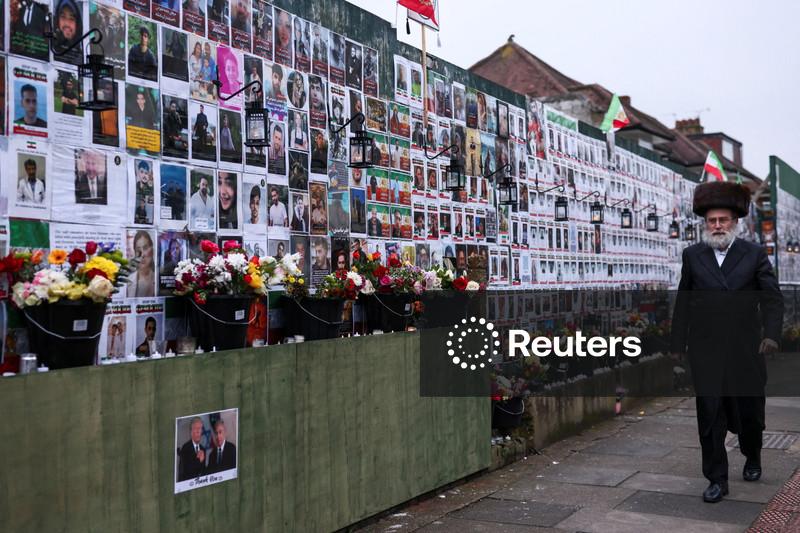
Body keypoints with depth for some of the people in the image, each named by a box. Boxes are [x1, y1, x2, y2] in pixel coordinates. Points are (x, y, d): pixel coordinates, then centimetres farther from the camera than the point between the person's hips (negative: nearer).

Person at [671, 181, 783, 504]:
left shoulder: (754, 255, 3)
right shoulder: (692, 256, 6)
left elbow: (772, 297, -1)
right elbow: (683, 303, 7)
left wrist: (772, 333, -16)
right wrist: (678, 345, 5)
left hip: (746, 350, 0)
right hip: (705, 352, 0)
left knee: (749, 410, 13)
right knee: (710, 417, 0)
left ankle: (752, 458, 42)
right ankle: (717, 480, 10)